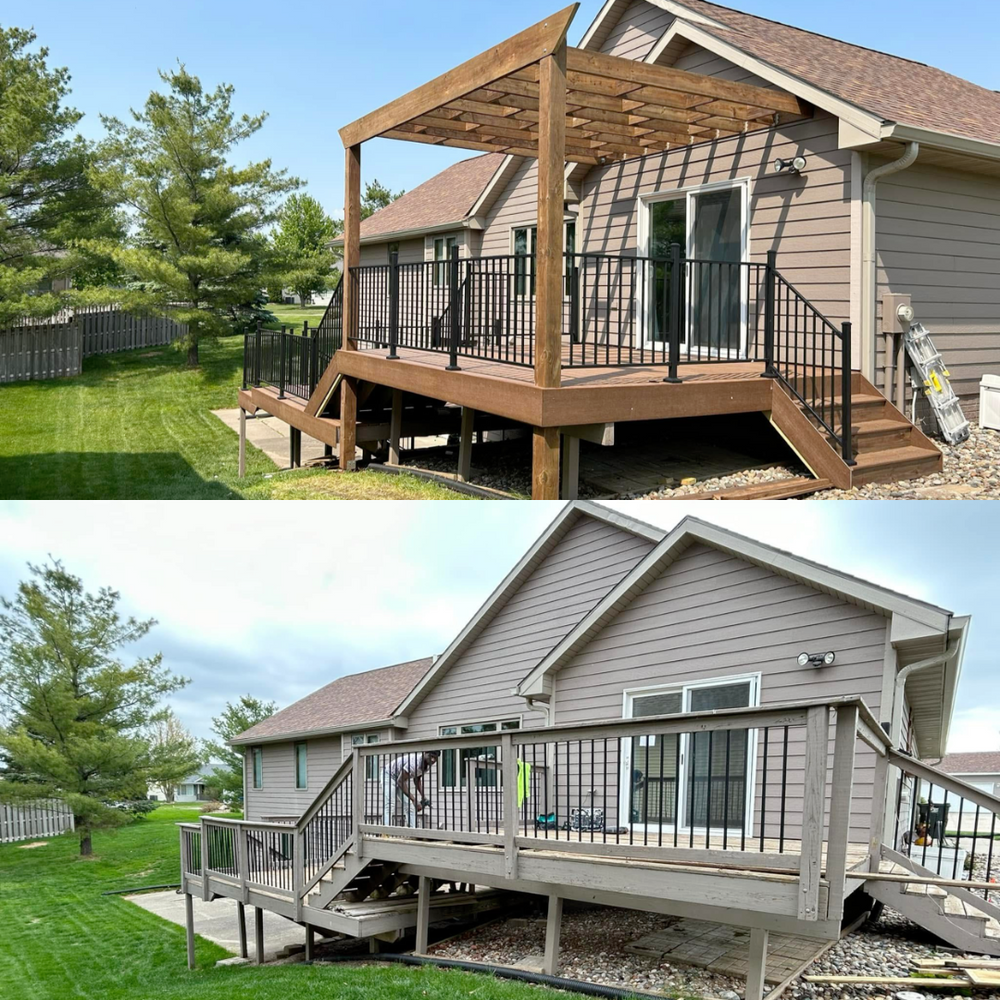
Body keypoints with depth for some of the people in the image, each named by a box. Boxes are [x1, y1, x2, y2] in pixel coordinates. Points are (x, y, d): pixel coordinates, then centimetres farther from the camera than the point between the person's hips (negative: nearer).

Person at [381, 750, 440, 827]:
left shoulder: (428, 765, -11)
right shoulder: (414, 762, -38)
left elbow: (417, 779, 7)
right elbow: (400, 781, -37)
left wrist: (423, 796, -6)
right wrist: (414, 800, -39)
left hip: (402, 780, 8)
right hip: (389, 776, -8)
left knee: (411, 809, -1)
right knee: (389, 808, -20)